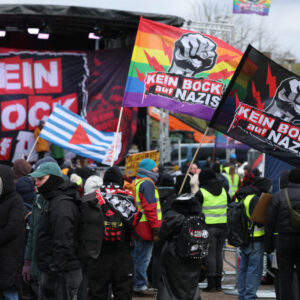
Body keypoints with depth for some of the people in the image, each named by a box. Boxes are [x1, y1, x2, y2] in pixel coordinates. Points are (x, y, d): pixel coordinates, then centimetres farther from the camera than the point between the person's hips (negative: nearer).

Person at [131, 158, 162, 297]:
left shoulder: (135, 183, 17)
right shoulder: (147, 184, -13)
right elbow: (150, 208, -19)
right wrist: (155, 229, -19)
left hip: (135, 226, 10)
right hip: (146, 227, -10)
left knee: (135, 255, 15)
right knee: (143, 258, -4)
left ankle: (131, 285, 21)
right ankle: (140, 286, 0)